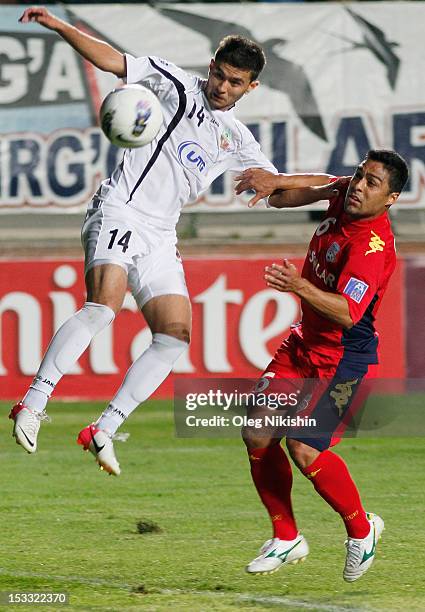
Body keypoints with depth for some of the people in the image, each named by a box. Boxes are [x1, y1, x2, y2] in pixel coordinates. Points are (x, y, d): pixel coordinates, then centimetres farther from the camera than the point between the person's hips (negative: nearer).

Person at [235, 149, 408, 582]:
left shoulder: (373, 246, -27)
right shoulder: (343, 193, -4)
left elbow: (348, 313, -36)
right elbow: (316, 188, 16)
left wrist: (300, 286, -50)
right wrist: (274, 185, -6)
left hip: (342, 358, -8)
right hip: (305, 342, 8)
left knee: (304, 448, -19)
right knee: (257, 435, 1)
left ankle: (361, 530, 5)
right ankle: (287, 539, 16)